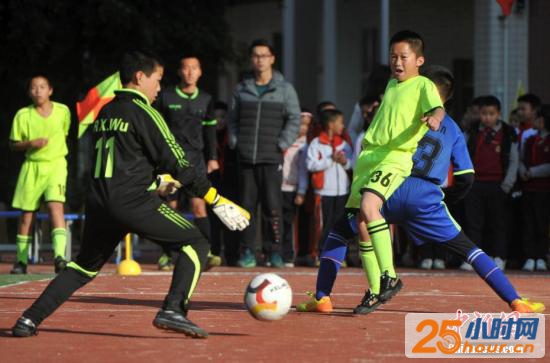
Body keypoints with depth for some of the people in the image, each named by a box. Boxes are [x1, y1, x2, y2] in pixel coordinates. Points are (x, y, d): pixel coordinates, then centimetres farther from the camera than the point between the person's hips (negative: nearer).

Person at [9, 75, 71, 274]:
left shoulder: (63, 111, 0)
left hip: (56, 164, -1)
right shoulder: (23, 115, -3)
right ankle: (21, 260, 19)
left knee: (55, 205, -20)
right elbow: (13, 144, 2)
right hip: (32, 166, 1)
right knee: (26, 213, 5)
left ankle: (59, 256, -28)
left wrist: (55, 148, 9)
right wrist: (30, 143, -15)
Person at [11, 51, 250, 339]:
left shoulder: (105, 113, 18)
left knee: (85, 265, 22)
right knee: (196, 243, -1)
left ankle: (30, 319, 12)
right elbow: (176, 163, -6)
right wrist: (215, 200, -3)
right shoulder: (143, 112, -4)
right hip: (133, 202, -7)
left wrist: (158, 179, 37)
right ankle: (173, 310, -18)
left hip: (98, 201, 7)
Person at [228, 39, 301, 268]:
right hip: (246, 158, 3)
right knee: (247, 204, 3)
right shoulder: (242, 88, 13)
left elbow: (294, 119, 2)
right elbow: (233, 118, 19)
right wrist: (234, 142, 6)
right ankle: (248, 251, 7)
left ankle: (275, 252, -3)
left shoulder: (284, 89, 4)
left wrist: (283, 144, -7)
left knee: (272, 206, -9)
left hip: (272, 158, -3)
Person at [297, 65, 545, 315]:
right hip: (426, 198, 2)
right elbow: (466, 178, 16)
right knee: (467, 249, 11)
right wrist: (446, 200, 32)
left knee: (340, 232, 17)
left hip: (392, 190, -2)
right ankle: (516, 302, 2)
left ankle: (322, 298, 4)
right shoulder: (453, 130, 19)